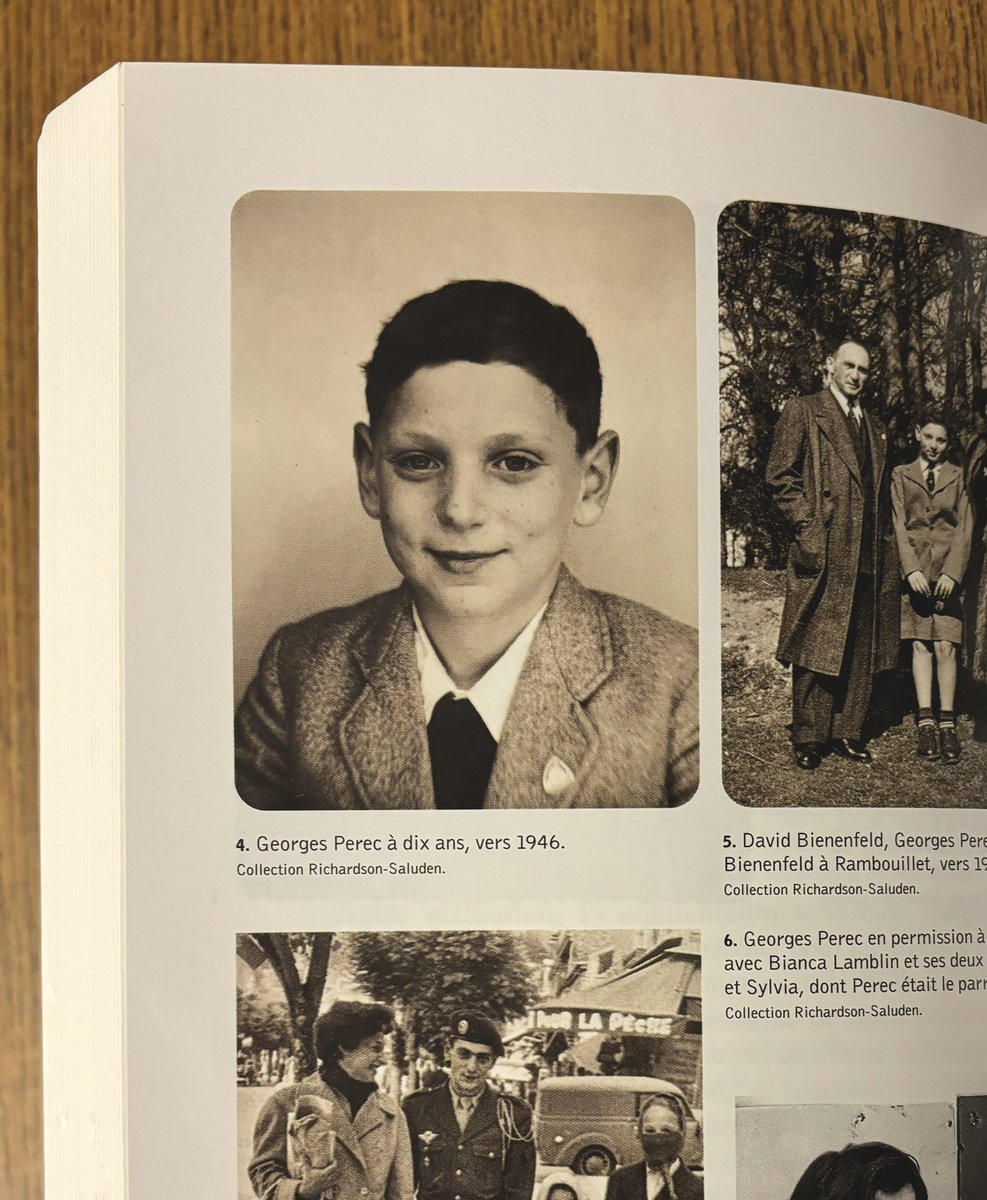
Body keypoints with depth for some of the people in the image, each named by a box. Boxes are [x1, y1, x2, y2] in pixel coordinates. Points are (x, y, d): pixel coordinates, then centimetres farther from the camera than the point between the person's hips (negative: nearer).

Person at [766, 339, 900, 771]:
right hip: (823, 554, -6)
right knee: (817, 648, -5)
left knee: (861, 651, 6)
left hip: (869, 559, 6)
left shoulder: (875, 426, 22)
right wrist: (807, 528, -12)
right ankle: (808, 738, 0)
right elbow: (781, 475, -4)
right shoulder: (801, 412, 3)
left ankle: (847, 732, 13)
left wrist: (886, 541, 14)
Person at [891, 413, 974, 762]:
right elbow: (899, 525, 5)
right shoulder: (901, 476, 12)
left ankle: (947, 725, -6)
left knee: (946, 647, -7)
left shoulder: (957, 477, 13)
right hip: (914, 570, 0)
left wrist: (952, 572, -8)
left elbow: (965, 528, 6)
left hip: (948, 569, 0)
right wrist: (912, 569, -9)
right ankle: (926, 723, -4)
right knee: (920, 645, -4)